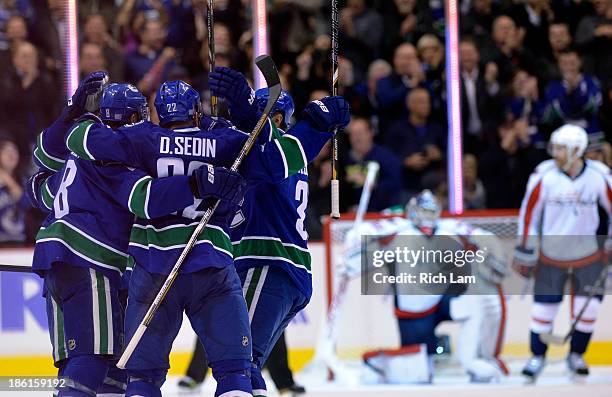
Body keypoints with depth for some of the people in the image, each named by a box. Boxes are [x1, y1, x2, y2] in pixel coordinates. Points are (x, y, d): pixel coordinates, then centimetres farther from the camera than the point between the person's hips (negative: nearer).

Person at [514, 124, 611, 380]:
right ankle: (537, 357, 18)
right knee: (544, 307, 0)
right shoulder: (544, 175, -15)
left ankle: (576, 356, 20)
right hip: (551, 256, -1)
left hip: (587, 255, 1)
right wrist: (525, 254, -3)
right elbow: (529, 214, -6)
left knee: (588, 308, -1)